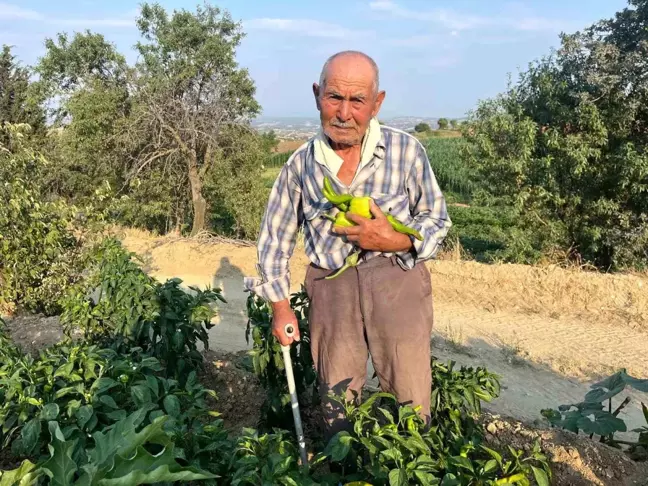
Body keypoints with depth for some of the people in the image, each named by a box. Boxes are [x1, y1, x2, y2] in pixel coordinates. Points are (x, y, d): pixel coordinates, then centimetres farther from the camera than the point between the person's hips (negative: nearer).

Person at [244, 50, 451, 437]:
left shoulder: (406, 150, -6)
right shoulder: (301, 164, 1)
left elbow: (438, 220, 4)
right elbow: (275, 238, 11)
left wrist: (395, 241, -16)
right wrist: (280, 305, 9)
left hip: (398, 280, -1)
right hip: (330, 287, 2)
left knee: (409, 401, 4)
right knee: (336, 402, 13)